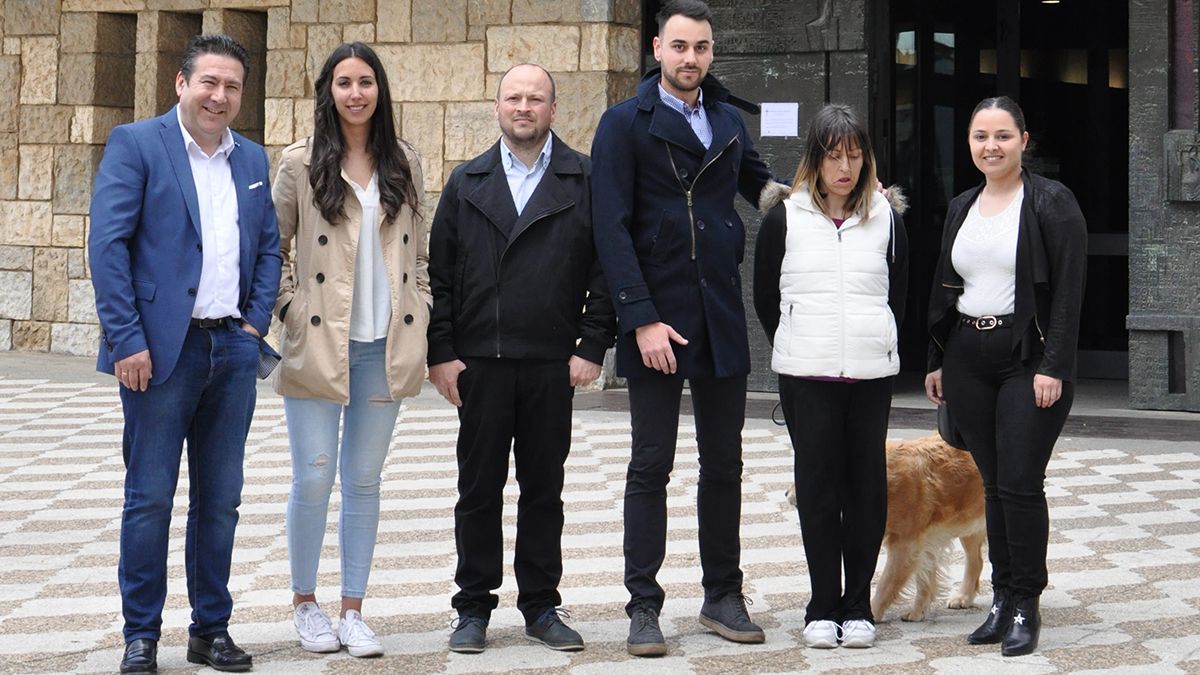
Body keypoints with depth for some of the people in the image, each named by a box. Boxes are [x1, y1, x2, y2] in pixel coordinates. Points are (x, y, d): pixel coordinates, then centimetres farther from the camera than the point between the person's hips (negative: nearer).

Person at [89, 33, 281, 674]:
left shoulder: (253, 159, 14)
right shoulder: (135, 143, -3)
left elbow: (268, 248, 19)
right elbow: (107, 244, -9)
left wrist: (256, 322, 4)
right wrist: (128, 341, -14)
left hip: (233, 350, 5)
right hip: (162, 350, -5)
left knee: (220, 500, 9)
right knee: (149, 499, -1)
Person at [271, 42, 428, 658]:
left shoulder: (403, 163, 10)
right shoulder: (300, 163, 0)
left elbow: (420, 249, 16)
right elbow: (272, 247, 4)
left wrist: (420, 311, 6)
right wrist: (290, 309, -6)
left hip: (385, 347, 3)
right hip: (318, 345, -3)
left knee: (364, 481, 7)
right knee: (313, 479, -2)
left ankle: (353, 611, 14)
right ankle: (305, 603, 15)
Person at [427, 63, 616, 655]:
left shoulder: (585, 182, 4)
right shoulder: (466, 183, 10)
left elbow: (605, 270, 1)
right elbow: (438, 274, 7)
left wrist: (592, 347, -5)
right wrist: (440, 352, -1)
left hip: (553, 363, -1)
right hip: (478, 363, 1)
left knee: (544, 489, 7)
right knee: (479, 489, 5)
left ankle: (541, 606, 17)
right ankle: (473, 609, 14)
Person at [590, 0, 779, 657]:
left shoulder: (729, 120, 12)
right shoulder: (626, 123, -4)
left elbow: (761, 184, 26)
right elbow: (612, 228, -9)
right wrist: (642, 319, -16)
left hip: (722, 318, 5)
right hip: (657, 316, -5)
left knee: (723, 462, 10)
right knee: (651, 465, 1)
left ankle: (722, 595, 20)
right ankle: (644, 607, 7)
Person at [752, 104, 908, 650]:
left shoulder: (886, 219, 9)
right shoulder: (784, 219, 4)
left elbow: (898, 296, 16)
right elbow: (764, 297, 13)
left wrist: (877, 344, 13)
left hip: (871, 374, 1)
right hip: (806, 375, -1)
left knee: (866, 486, 2)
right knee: (817, 487, -1)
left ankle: (858, 605, 11)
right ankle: (823, 606, 7)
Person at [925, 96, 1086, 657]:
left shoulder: (1051, 203, -5)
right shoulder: (960, 209, 13)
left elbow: (1068, 291, -11)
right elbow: (943, 290, 18)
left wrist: (1053, 367, -16)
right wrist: (937, 361, 14)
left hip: (1028, 358, -5)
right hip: (968, 358, 5)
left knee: (1020, 484, -8)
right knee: (994, 485, 8)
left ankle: (1026, 605, 2)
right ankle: (1003, 598, 14)